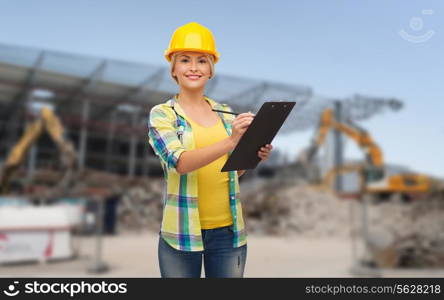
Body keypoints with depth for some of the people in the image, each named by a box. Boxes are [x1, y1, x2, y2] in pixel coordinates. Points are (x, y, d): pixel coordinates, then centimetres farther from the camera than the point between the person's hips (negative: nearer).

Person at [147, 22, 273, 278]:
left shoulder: (226, 113, 7)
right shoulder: (162, 114, -4)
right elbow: (180, 163, -20)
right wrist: (231, 141, -31)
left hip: (229, 230, 4)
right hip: (182, 232, -3)